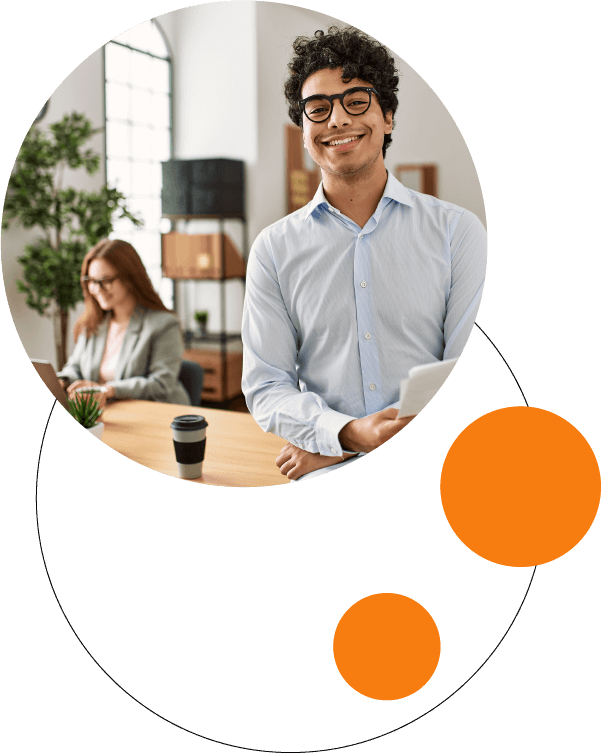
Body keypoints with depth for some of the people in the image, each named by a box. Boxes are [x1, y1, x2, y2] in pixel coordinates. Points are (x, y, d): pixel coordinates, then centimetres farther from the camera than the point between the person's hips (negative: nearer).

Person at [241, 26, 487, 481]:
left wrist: (336, 448, -9)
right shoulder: (274, 249, 7)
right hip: (327, 477, 0)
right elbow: (265, 388, 4)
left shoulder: (458, 231, 4)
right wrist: (349, 434, -16)